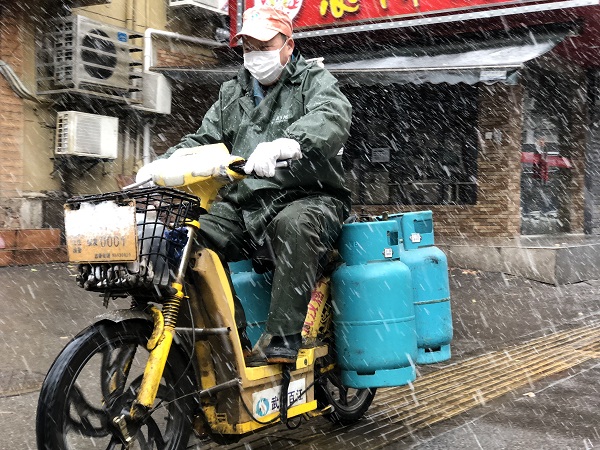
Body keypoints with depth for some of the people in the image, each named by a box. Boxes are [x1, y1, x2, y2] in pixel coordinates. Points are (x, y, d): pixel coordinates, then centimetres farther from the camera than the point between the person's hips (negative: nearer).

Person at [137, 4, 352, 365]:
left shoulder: (314, 80, 4)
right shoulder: (232, 94, 23)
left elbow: (332, 117, -19)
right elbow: (201, 141, 19)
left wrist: (283, 145, -40)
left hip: (309, 199, -5)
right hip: (244, 204, 6)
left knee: (294, 226, -38)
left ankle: (282, 339, -36)